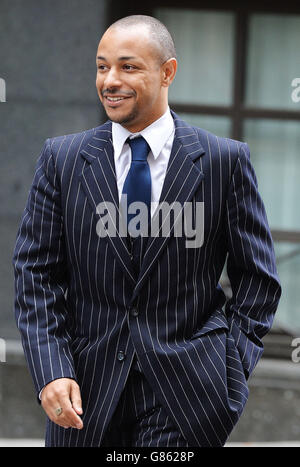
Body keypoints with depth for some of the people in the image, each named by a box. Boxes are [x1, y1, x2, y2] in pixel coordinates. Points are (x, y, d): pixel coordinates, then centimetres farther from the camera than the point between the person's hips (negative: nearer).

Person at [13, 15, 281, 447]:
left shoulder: (226, 160, 1)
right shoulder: (61, 158, 5)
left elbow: (257, 276, 5)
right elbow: (36, 274, 3)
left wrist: (230, 368, -4)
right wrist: (51, 372, -8)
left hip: (185, 389, -2)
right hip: (87, 387, 2)